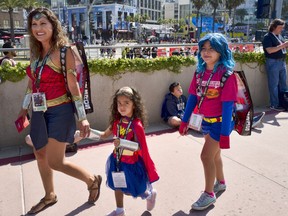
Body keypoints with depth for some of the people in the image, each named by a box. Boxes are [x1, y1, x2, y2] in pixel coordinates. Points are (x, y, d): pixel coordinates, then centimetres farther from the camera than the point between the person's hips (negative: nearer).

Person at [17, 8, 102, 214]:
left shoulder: (63, 51, -14)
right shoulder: (36, 52, 7)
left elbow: (73, 85, -15)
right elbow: (32, 81, 16)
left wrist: (82, 117, -16)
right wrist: (25, 108, 22)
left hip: (60, 111, -8)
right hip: (40, 112, 8)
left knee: (55, 161, -4)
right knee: (40, 155, 17)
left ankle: (92, 180, 20)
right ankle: (50, 196, 40)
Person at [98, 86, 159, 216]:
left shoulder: (136, 125, -24)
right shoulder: (117, 121, -5)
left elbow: (140, 147, -24)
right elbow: (105, 134, 6)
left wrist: (123, 143, -37)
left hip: (131, 163, -6)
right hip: (117, 160, 6)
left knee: (132, 190, 11)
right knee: (117, 186, 19)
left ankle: (150, 194, 41)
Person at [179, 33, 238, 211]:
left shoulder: (227, 75, -20)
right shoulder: (200, 72, -2)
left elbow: (228, 105, -21)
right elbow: (193, 97, 3)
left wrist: (225, 132, -21)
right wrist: (185, 121, 5)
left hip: (220, 122, -6)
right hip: (205, 121, 6)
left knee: (206, 155, -5)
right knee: (214, 153, 20)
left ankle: (209, 194, 14)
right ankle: (221, 182, 43)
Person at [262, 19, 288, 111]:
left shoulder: (279, 36, 15)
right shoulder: (267, 37, -10)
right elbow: (270, 50, -21)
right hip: (273, 63, -8)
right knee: (274, 85, -2)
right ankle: (274, 105, 5)